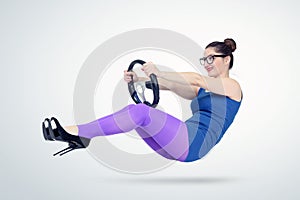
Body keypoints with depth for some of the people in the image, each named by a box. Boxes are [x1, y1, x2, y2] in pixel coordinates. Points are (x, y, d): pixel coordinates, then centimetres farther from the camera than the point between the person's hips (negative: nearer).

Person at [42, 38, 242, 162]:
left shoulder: (232, 86, 5)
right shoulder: (202, 90, 28)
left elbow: (197, 80, -13)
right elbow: (169, 86, 13)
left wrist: (159, 73, -19)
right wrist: (138, 79, -1)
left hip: (194, 144, -8)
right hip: (180, 146, 8)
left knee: (141, 112, -25)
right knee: (133, 111, -9)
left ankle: (77, 132, -25)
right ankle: (79, 136, -18)